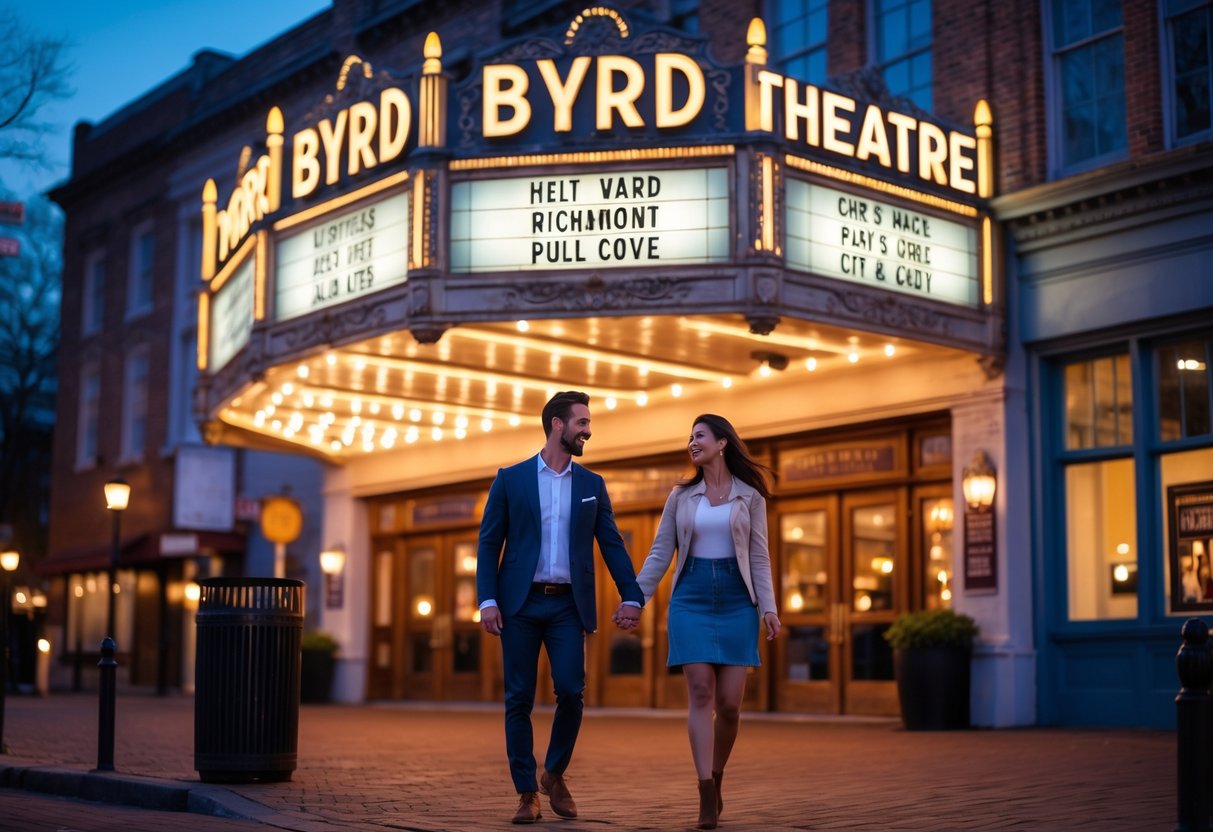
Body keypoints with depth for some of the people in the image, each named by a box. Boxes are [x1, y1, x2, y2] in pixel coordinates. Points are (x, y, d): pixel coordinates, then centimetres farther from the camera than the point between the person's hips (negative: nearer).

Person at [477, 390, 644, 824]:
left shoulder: (592, 485, 11)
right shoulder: (510, 479, 4)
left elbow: (612, 545, 8)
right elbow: (489, 544, 2)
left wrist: (631, 596, -4)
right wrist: (487, 601, -8)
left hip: (568, 605, 1)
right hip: (521, 603, -1)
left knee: (571, 691, -10)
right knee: (519, 699, 0)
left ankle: (554, 774, 15)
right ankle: (527, 793, 10)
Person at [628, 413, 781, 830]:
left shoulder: (750, 495, 5)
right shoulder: (681, 495, 8)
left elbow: (758, 557, 2)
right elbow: (659, 554, 7)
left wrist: (769, 607, -9)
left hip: (735, 600, 0)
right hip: (691, 599, 1)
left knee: (729, 702, -2)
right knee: (701, 693, -10)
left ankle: (716, 779, 22)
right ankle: (707, 797, -10)